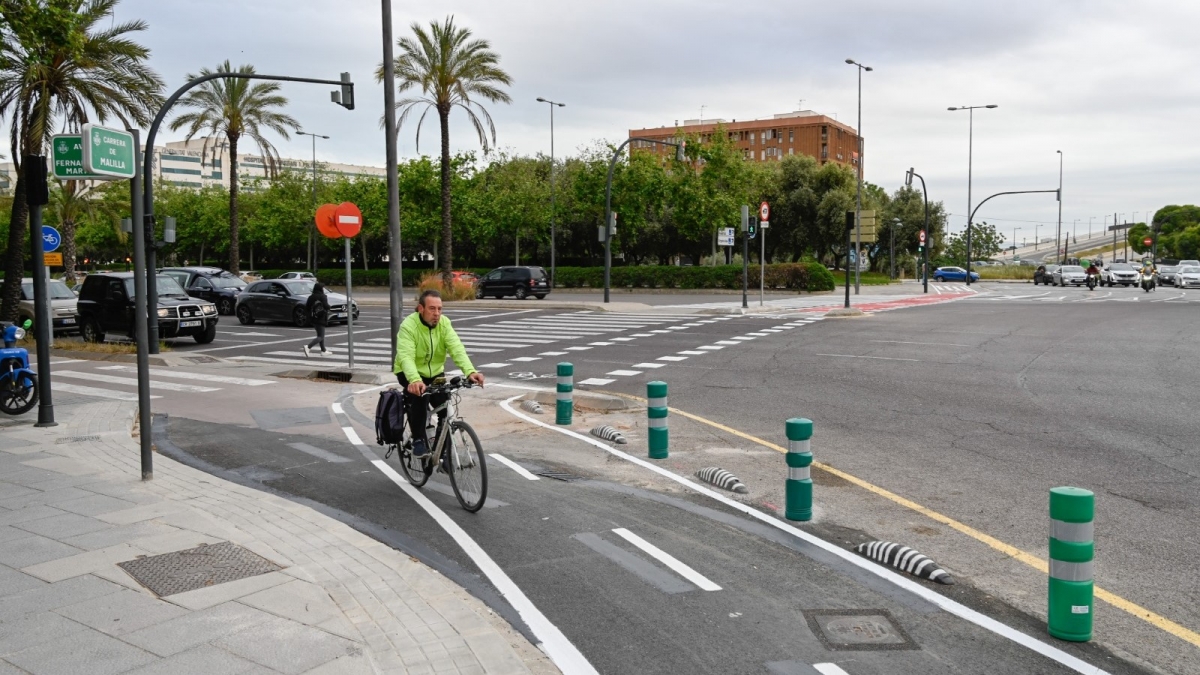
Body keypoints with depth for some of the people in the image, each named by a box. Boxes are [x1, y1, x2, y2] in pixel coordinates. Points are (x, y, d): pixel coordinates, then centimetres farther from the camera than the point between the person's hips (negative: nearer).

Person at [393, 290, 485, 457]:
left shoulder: (444, 323, -14)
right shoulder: (408, 325, -25)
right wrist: (414, 380, -57)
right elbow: (405, 356, -38)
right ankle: (419, 440, -15)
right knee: (418, 397, -32)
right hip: (410, 374, -4)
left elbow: (456, 348, -26)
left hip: (435, 372, 4)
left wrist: (470, 371, -44)